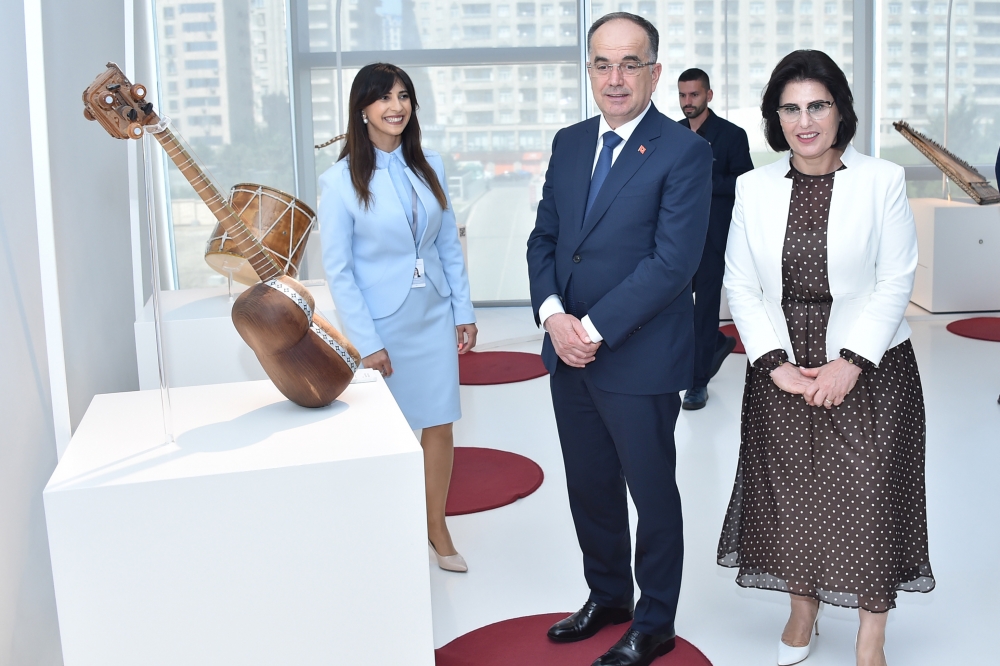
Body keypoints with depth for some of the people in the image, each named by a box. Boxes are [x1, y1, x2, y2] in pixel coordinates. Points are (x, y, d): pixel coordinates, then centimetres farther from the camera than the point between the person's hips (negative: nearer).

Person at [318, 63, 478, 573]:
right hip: (382, 323, -4)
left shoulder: (429, 166, 4)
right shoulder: (341, 181, -10)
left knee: (439, 425, 9)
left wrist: (463, 311, 5)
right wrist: (366, 343, -13)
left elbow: (449, 245, 9)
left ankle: (436, 525, 27)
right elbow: (338, 269, -11)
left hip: (434, 316, 4)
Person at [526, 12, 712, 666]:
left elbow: (673, 262, -19)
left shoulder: (684, 152, -12)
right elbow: (544, 237, 9)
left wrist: (595, 329, -19)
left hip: (639, 360, -6)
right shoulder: (569, 143, 9)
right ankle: (608, 596, 41)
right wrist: (552, 313, -8)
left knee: (652, 494, 10)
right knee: (589, 487, 19)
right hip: (569, 354, 6)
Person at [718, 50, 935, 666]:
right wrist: (776, 364, -9)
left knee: (868, 500, 2)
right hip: (782, 373, 2)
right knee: (790, 495, 10)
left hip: (869, 370, -2)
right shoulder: (755, 187, 2)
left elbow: (896, 281, -7)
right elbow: (742, 285, 1)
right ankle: (802, 614, 33)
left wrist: (851, 363, -15)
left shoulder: (882, 181, -5)